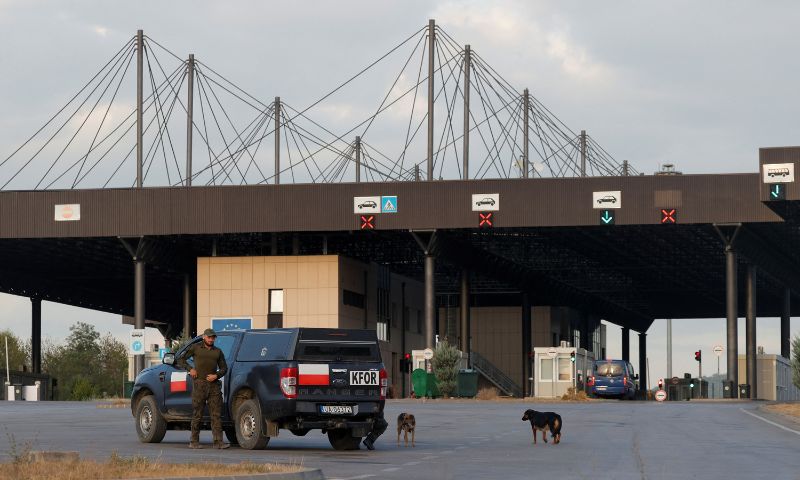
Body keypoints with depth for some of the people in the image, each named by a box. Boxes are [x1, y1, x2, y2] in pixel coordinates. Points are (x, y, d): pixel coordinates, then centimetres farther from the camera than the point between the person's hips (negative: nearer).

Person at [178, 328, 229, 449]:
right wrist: (190, 369, -3)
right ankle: (194, 441, 5)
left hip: (214, 384, 3)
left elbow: (224, 368, 18)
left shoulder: (218, 352, 16)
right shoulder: (195, 348, 7)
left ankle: (218, 441, -7)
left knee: (216, 414, -4)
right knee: (197, 414, -1)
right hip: (199, 384, -3)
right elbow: (182, 359, 13)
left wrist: (216, 375, -2)